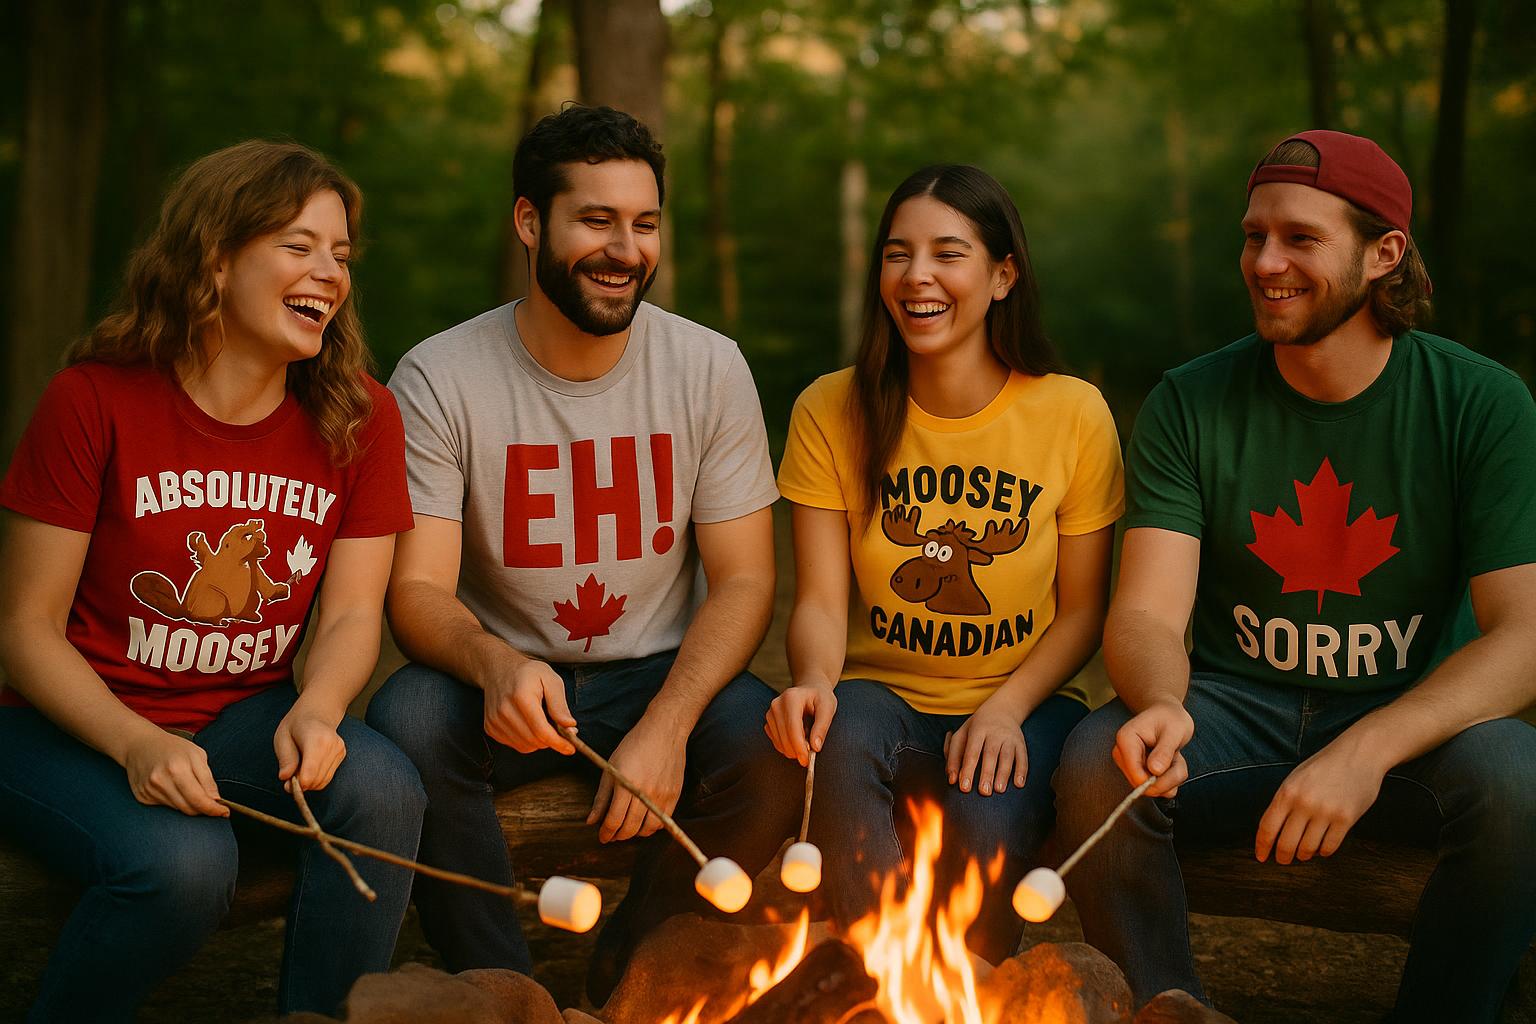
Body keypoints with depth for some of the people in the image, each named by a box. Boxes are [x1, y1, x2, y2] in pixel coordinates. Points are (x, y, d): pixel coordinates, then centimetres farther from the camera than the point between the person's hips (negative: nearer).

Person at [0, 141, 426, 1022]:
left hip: (245, 716, 3)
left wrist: (316, 709, -25)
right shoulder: (95, 400, -13)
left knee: (382, 788, -26)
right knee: (182, 863, -32)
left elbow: (353, 613, -2)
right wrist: (138, 746, -26)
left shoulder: (362, 415, -3)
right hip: (76, 722, -3)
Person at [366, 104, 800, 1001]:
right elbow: (418, 590, -12)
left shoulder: (710, 368, -4)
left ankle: (629, 975, 1)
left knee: (773, 744, -28)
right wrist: (497, 665, -37)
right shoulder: (440, 378, -9)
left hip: (660, 673, 1)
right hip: (503, 680, -1)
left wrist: (668, 724, -23)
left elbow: (745, 580, -5)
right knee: (407, 719, -32)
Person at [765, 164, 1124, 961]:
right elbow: (820, 600, -5)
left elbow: (1083, 610, 1)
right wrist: (814, 681, -27)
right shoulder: (830, 411, -2)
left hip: (1026, 704, -1)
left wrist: (1005, 708, -16)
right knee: (837, 740, -34)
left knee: (986, 825, -32)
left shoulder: (1074, 414, -4)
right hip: (885, 695, 1)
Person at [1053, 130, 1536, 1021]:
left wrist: (1367, 749, -31)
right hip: (1235, 709, 1)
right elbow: (1147, 613, -11)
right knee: (1099, 765, -29)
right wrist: (1161, 705, -36)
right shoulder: (1191, 404, -4)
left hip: (1411, 716, 0)